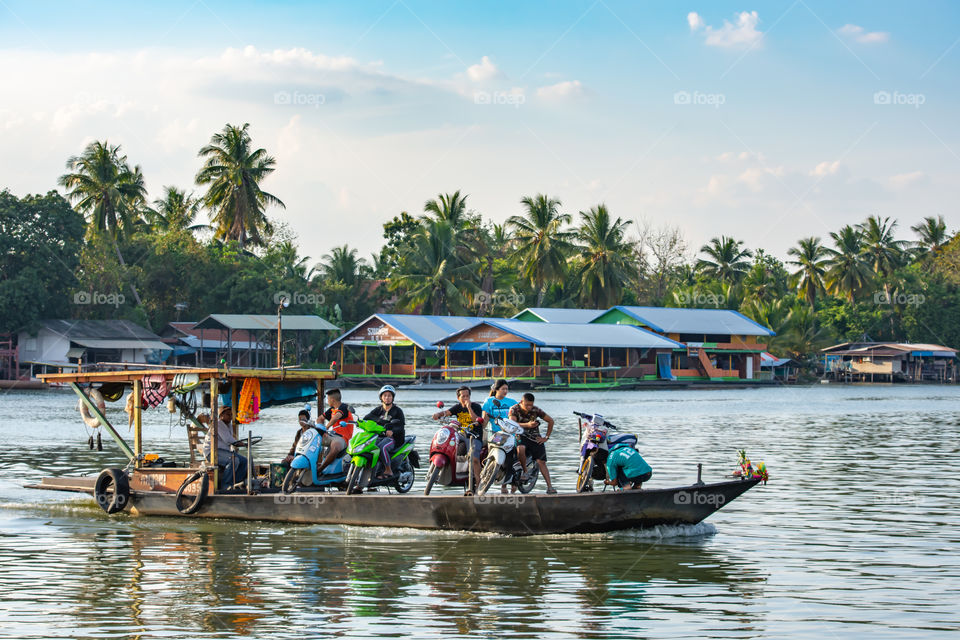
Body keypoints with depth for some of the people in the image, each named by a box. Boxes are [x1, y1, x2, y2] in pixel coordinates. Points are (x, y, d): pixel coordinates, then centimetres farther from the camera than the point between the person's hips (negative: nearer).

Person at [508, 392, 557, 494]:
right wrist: (527, 425, -37)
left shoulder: (536, 410, -5)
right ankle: (525, 471, -15)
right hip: (520, 436, -1)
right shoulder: (514, 409, -9)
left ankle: (549, 486, -10)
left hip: (535, 438, 1)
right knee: (520, 449, -36)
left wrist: (546, 437, 3)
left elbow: (550, 421, 5)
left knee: (541, 462, -10)